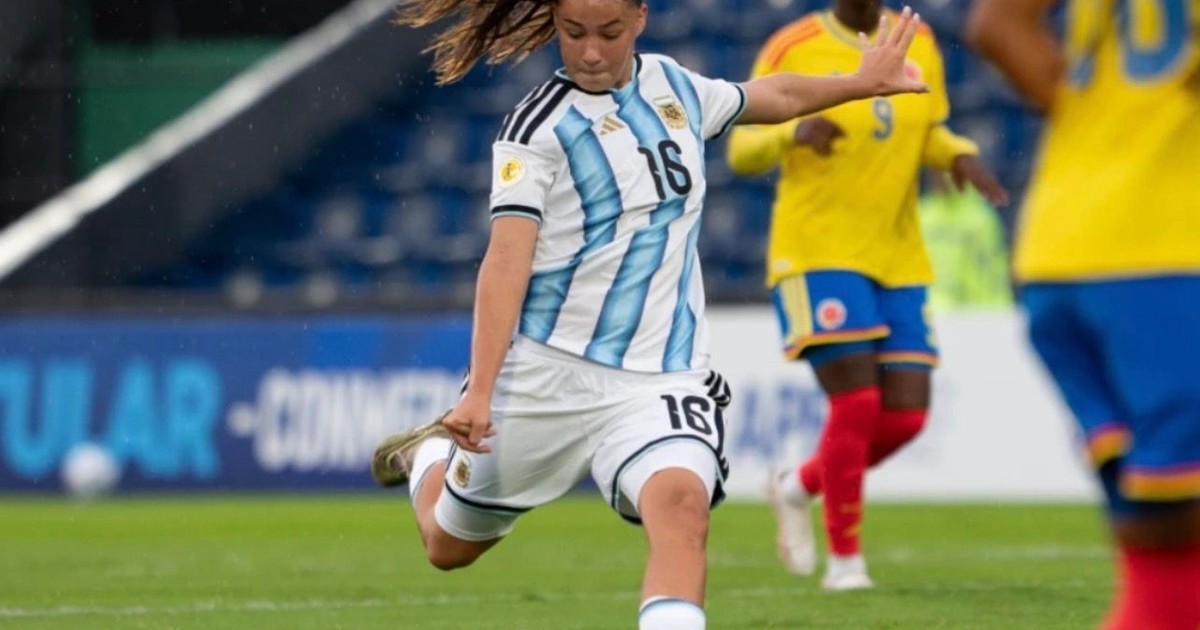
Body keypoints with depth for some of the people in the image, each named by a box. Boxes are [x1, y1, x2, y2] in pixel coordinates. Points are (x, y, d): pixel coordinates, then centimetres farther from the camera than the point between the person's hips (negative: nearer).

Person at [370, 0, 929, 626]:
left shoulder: (674, 86, 9)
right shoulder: (538, 126, -10)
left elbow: (770, 97, 31)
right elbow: (507, 261, -19)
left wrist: (861, 82, 41)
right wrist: (480, 392, -28)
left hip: (660, 380, 3)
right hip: (547, 372, -3)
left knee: (680, 504, -28)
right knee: (449, 546, 14)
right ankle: (430, 455, 48)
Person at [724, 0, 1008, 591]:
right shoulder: (793, 49, -7)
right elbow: (742, 151, -6)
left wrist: (961, 156, -5)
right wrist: (794, 131, -28)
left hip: (897, 258, 5)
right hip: (819, 253, -5)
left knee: (906, 415, -1)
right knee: (857, 404, -15)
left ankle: (799, 486, 26)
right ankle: (845, 558, 2)